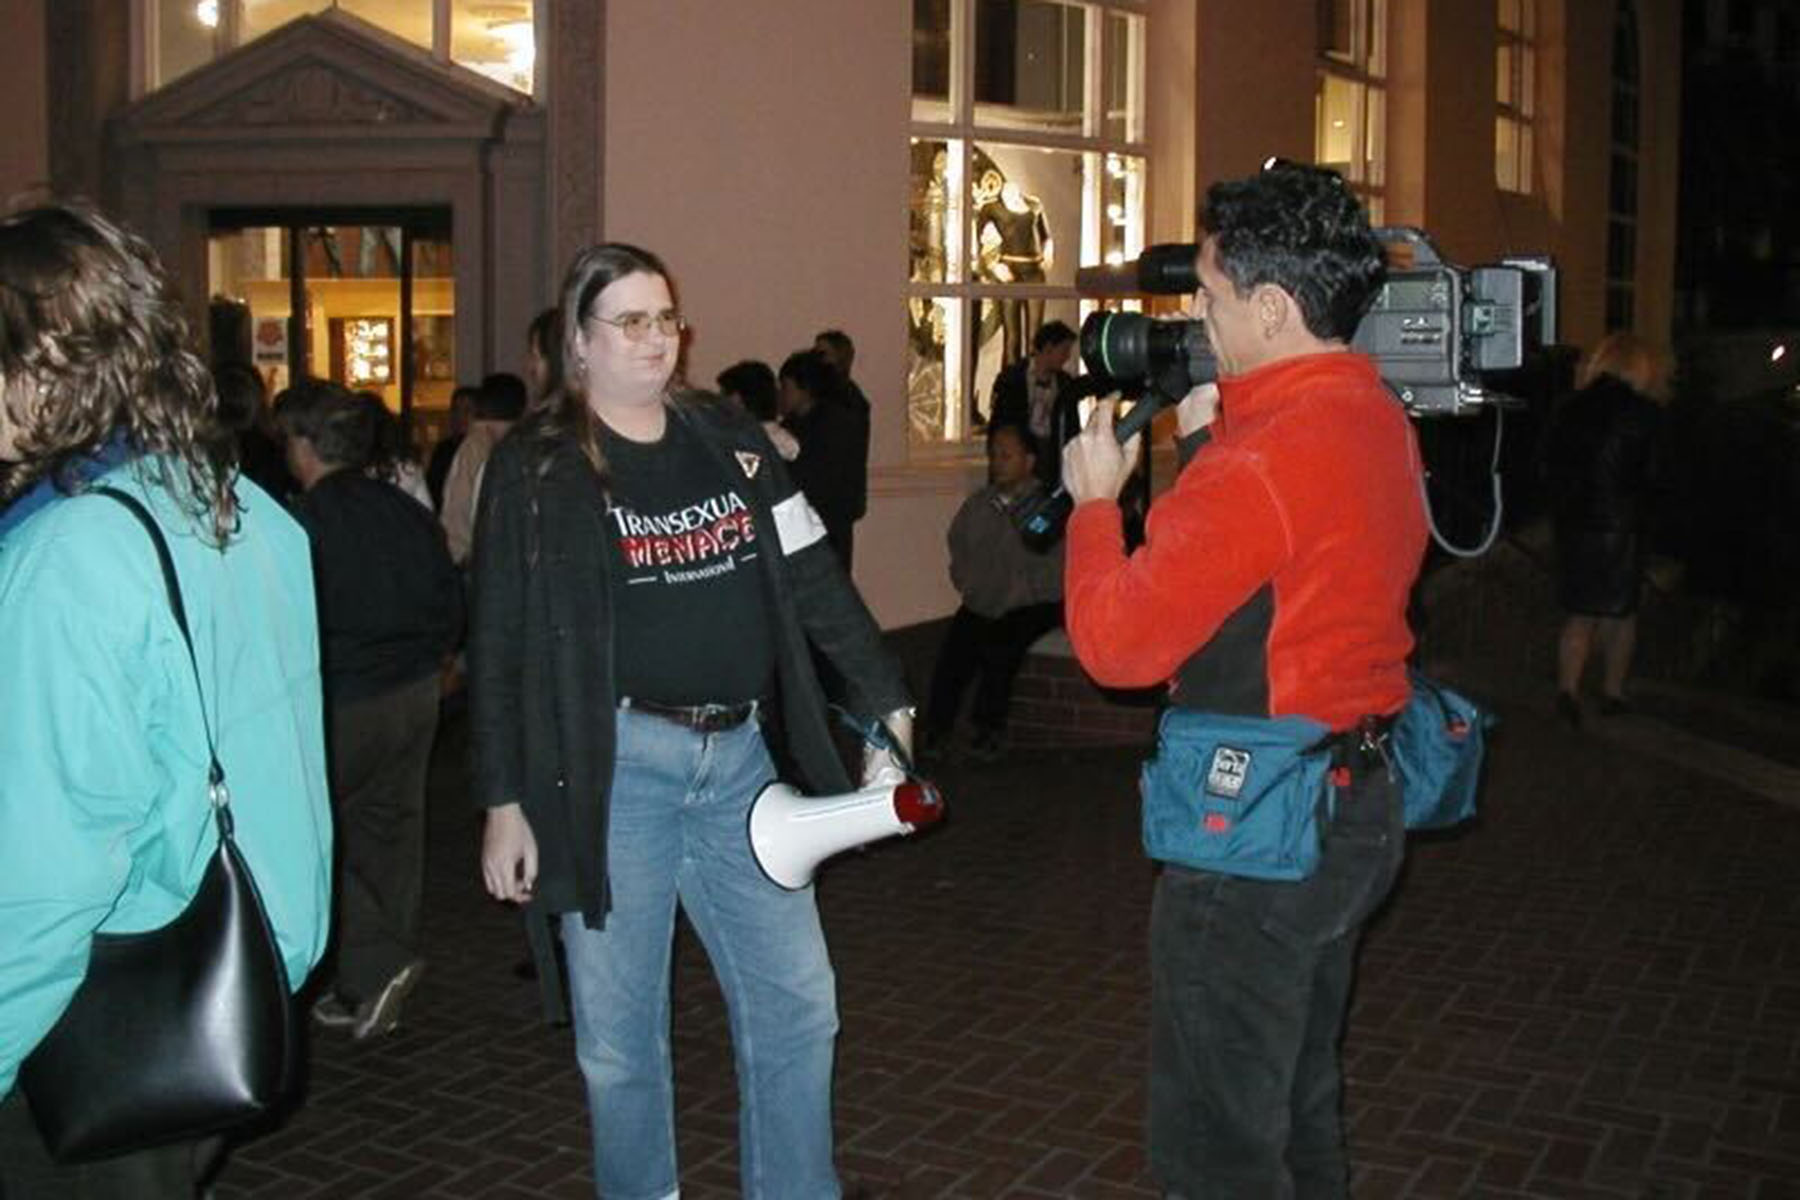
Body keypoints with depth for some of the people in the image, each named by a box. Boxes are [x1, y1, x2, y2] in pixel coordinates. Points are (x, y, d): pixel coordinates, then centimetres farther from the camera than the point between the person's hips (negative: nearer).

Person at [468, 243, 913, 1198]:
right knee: (621, 1031, 7)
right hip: (613, 767, -4)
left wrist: (886, 701, 5)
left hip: (737, 758, 4)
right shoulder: (535, 468, -2)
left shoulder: (729, 438, 9)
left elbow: (814, 581, 9)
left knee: (797, 1005, 8)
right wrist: (503, 802, -5)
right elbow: (499, 646, -2)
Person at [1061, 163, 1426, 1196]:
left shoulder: (1262, 461, -25)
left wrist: (1095, 498, -6)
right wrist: (1209, 439, 10)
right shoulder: (1381, 421, 5)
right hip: (1360, 802, 10)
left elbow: (1116, 641, -22)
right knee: (1300, 1108, 26)